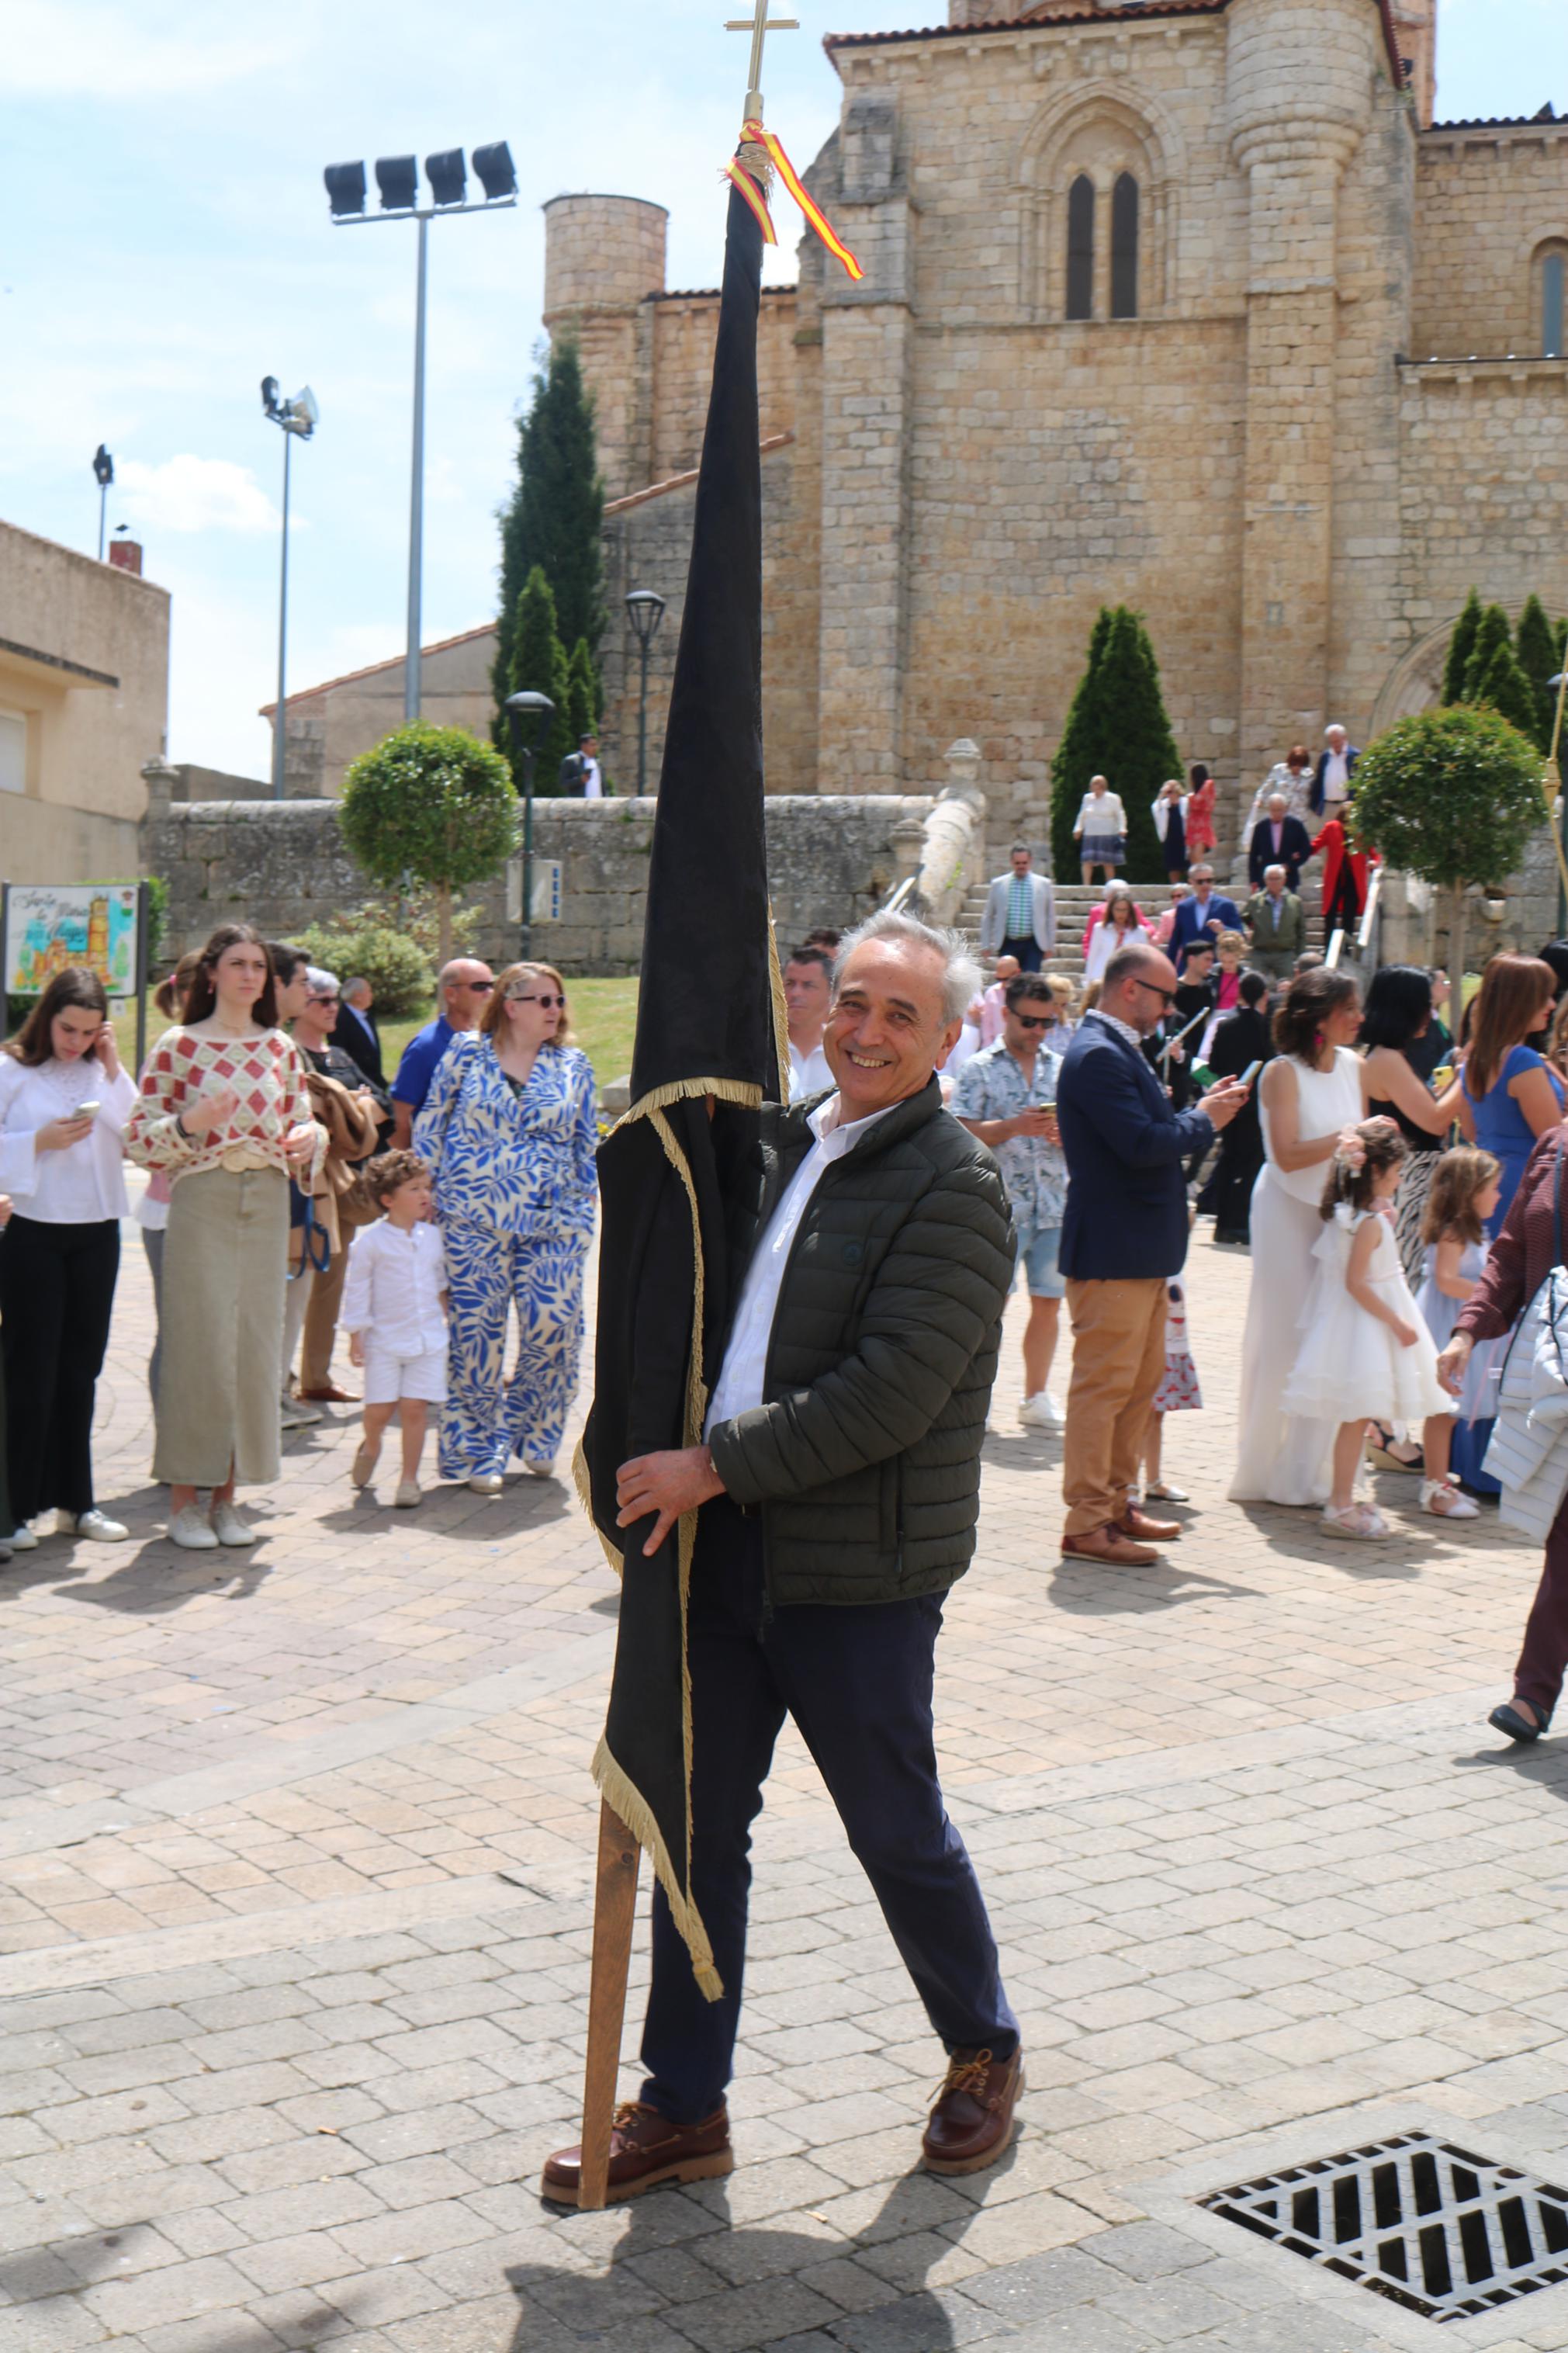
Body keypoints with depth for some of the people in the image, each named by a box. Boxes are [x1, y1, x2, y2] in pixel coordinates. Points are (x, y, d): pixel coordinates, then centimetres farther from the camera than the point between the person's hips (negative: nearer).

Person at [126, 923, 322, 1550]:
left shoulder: (281, 1048, 10)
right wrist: (189, 1125, -20)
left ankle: (228, 1495, 15)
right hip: (201, 1203, -4)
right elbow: (138, 1138, -2)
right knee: (199, 1343, -5)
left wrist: (309, 1137, -5)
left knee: (255, 1346, 4)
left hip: (266, 1206, 4)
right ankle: (183, 1498, 6)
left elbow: (301, 1123, 18)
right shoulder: (178, 1045, -2)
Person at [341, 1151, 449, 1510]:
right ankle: (371, 1446, 33)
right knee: (378, 1409, -2)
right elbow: (357, 1289, -3)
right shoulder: (371, 1241, -6)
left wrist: (445, 1314, 19)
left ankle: (410, 1480, 8)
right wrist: (355, 1335, -4)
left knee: (415, 1408, -2)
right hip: (385, 1339, -3)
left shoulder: (432, 1236, 7)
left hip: (428, 1339, 3)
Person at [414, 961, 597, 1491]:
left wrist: (584, 1204, 9)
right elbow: (430, 1128, 8)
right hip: (473, 1218, -2)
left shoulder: (573, 1065, 10)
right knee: (477, 1333, -3)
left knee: (555, 1327, -6)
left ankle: (531, 1433, 18)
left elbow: (587, 1141, 15)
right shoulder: (466, 1055, 4)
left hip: (550, 1223, 2)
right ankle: (477, 1450, 10)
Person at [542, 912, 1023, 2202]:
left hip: (860, 1573, -6)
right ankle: (684, 2106, 25)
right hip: (725, 1546, 7)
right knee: (697, 1827, 12)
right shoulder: (775, 1141, 9)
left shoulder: (956, 1184, -13)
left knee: (900, 1831, 9)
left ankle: (985, 2054, 34)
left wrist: (716, 1465, -19)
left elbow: (891, 1394, -22)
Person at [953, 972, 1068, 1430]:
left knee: (1048, 1303, 5)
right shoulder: (981, 1069, 1)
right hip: (1001, 1205, -4)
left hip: (1055, 1205, 4)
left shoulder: (1061, 1068, 13)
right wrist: (1016, 1126, -19)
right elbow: (963, 1133, -7)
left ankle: (1036, 1397, 16)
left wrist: (1066, 1134, -7)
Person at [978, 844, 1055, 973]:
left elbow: (1050, 917, 9)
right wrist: (986, 945, 8)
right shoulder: (998, 884, 5)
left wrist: (1050, 946, 7)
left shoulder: (1043, 884, 4)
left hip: (1033, 945, -1)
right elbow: (988, 917, 10)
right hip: (1008, 944, 1)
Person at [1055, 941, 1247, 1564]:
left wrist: (1200, 1110, 6)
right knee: (1104, 1384, -5)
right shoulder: (1097, 1055, -18)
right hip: (1112, 1253, -11)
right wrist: (1204, 1120, -11)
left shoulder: (1117, 1050, 16)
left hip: (1141, 1253, 11)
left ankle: (1116, 1504, 27)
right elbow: (1141, 1144, -25)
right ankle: (1087, 1523, 1)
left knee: (1141, 1380, 17)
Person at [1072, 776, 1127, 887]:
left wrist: (1122, 829, -8)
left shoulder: (1113, 798, 2)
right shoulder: (1087, 798, 11)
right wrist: (1078, 828, 12)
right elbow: (1082, 815, 20)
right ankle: (1086, 886, -11)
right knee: (1088, 861, -9)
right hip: (1090, 835, 3)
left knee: (1108, 863, 0)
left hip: (1107, 835, -3)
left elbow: (1120, 815, 3)